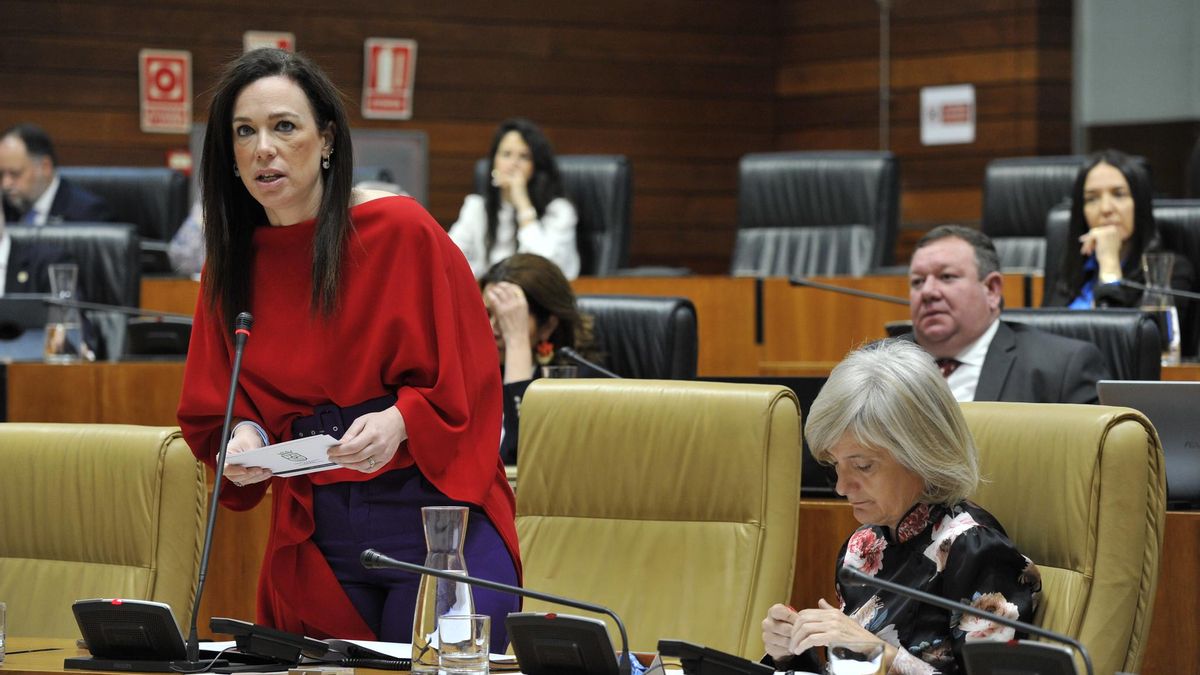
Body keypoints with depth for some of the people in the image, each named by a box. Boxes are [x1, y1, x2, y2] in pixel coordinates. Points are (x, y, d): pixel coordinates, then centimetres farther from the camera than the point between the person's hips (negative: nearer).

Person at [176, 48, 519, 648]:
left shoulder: (402, 232, -7)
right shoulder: (231, 267, 7)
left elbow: (467, 380, -4)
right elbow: (211, 413, 13)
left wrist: (400, 421, -21)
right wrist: (242, 437, -8)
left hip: (434, 516, -4)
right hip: (313, 541, 4)